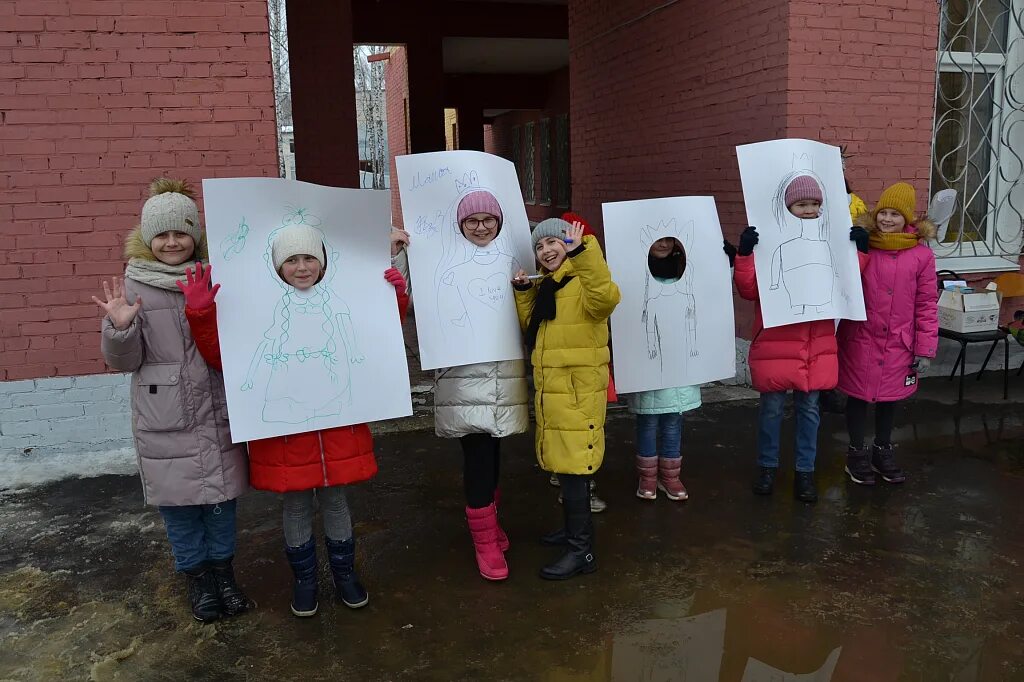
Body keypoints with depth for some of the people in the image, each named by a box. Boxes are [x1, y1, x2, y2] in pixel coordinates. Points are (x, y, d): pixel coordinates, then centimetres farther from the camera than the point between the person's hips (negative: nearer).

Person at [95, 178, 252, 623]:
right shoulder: (134, 286, -2)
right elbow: (124, 361, -2)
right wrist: (119, 328, -21)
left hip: (217, 412, 1)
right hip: (165, 420, -1)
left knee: (221, 496, 13)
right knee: (178, 502, 10)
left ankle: (223, 571, 33)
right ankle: (196, 578, 30)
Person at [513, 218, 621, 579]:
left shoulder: (583, 281, -11)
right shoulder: (546, 285, 17)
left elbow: (607, 297, -34)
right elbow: (531, 327, 18)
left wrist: (582, 252, -37)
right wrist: (524, 292, 8)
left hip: (578, 390, -9)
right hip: (551, 388, 9)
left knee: (573, 466, -6)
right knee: (565, 464, 19)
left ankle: (581, 550, 2)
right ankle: (576, 526, 35)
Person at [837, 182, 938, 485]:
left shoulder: (922, 254, -4)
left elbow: (927, 304, -1)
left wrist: (925, 348, -2)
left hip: (898, 343, 1)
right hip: (860, 339, -1)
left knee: (889, 396, 15)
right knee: (858, 395, 8)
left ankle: (882, 451, 35)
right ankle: (857, 453, 26)